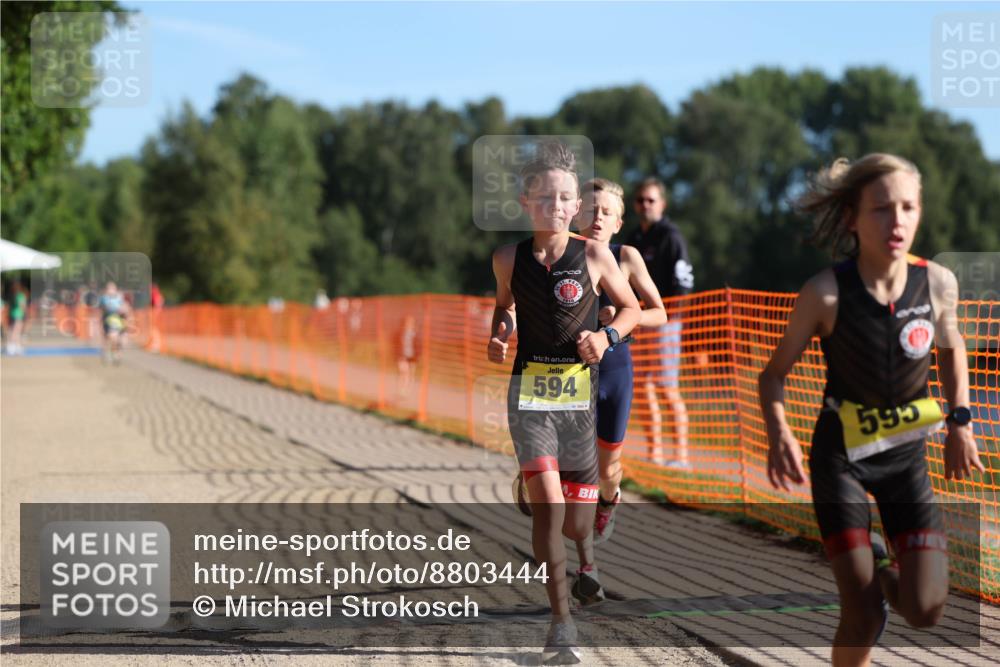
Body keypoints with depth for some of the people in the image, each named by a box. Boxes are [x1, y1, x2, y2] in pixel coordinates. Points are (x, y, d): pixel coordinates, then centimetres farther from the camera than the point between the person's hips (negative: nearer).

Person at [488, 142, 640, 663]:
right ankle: (561, 621, -7)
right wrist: (498, 336, 2)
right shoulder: (509, 258, 2)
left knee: (577, 525, 4)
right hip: (529, 391, 0)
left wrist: (606, 336, -9)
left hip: (580, 392, 0)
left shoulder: (594, 256, -3)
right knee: (548, 507, -18)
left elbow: (631, 308, 9)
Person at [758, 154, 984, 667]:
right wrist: (779, 435, -26)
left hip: (906, 456, 3)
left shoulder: (938, 283, -12)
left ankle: (880, 566, 27)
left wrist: (959, 423, 3)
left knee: (925, 610, -8)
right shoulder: (826, 293, -20)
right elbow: (775, 374, -8)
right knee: (864, 617, -9)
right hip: (841, 456, -3)